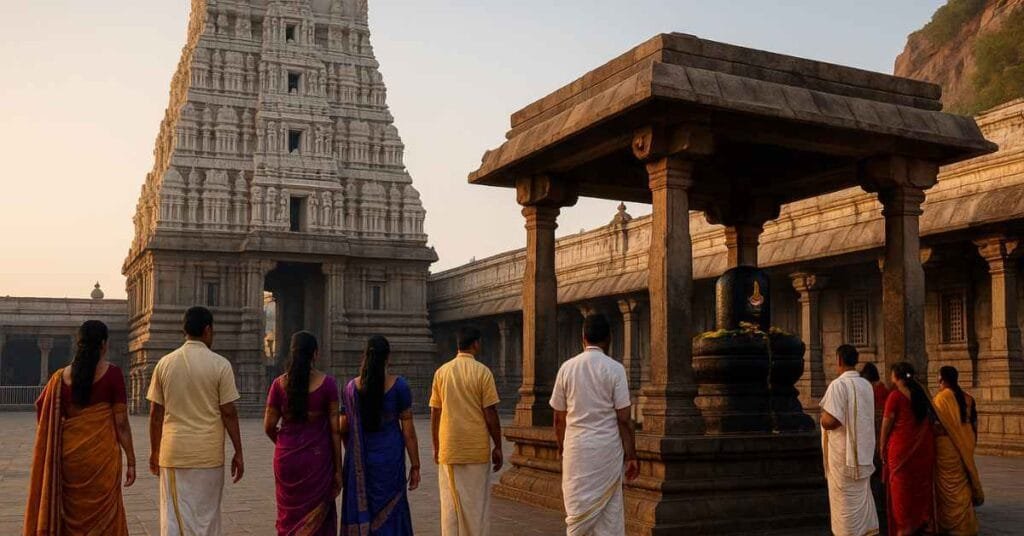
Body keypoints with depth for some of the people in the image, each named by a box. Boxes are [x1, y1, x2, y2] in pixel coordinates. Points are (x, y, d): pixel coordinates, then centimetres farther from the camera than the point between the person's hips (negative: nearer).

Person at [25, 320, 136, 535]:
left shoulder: (63, 376, 2)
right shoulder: (112, 373, -9)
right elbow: (121, 423, -9)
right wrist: (130, 461, -4)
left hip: (70, 453, 4)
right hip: (102, 455, -4)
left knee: (73, 516, 14)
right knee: (102, 518, 4)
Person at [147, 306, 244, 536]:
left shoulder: (165, 363, 2)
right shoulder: (220, 365, -7)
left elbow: (156, 414, 5)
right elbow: (229, 413, -7)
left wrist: (154, 452, 15)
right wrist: (238, 453, 1)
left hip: (174, 453, 2)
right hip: (208, 454, -2)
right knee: (207, 517, 11)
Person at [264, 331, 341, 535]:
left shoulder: (279, 384, -1)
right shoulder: (327, 384, -7)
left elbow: (269, 426, 4)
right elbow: (334, 429, -6)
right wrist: (338, 469, 0)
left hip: (286, 458, 2)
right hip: (318, 458, -2)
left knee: (290, 519, 17)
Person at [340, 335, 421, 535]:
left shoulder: (351, 386, 0)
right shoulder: (399, 385, -8)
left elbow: (343, 428, 7)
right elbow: (408, 430, -7)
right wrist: (415, 466, 0)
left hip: (358, 462, 2)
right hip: (389, 460, -2)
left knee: (359, 517, 11)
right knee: (388, 518, 7)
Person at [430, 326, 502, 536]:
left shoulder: (441, 372, 3)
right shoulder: (482, 372, -7)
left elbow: (434, 414, 6)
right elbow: (490, 413, -8)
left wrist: (436, 447, 15)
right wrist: (498, 447, 1)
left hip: (449, 450, 3)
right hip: (477, 449, -3)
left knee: (450, 503, 9)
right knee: (477, 505, 6)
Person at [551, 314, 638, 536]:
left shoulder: (567, 368, 1)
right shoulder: (615, 369, -6)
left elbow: (559, 418, 6)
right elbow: (624, 419, -8)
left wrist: (562, 449, 19)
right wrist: (631, 455, -1)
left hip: (576, 446, 2)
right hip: (607, 449, -2)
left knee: (577, 508, 8)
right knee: (610, 510, 8)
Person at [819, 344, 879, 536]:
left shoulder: (838, 385, -19)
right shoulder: (867, 385, 6)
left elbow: (830, 421, -25)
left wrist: (823, 417, -3)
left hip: (844, 452, -7)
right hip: (864, 450, 7)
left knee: (846, 500, 1)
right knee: (863, 495, 17)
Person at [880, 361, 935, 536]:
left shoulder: (895, 395, -10)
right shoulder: (922, 393, 7)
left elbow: (887, 422, -9)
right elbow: (928, 419, 10)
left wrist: (882, 447, 1)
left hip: (901, 446, -5)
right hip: (924, 446, 5)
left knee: (901, 486, 3)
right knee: (921, 483, 15)